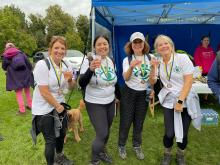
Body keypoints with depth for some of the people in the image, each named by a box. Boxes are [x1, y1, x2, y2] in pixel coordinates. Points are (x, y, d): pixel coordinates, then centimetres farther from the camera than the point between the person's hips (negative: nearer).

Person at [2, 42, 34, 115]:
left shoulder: (5, 55, 3)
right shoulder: (20, 53, 5)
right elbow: (28, 63, 0)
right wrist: (30, 71, 13)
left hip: (14, 77, -2)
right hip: (25, 74, 2)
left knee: (18, 93, 7)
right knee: (27, 90, 18)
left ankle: (22, 110, 7)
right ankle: (30, 105, 28)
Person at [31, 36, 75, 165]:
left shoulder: (66, 65, -2)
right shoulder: (42, 65, -22)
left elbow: (71, 87, 6)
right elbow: (44, 92, -23)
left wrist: (70, 79, -16)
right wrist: (57, 106, -12)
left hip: (60, 104, 7)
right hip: (44, 108, -6)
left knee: (61, 133, 21)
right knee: (51, 139, 4)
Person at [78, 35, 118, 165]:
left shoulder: (111, 61, 2)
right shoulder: (89, 61, -17)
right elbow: (82, 84, -27)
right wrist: (91, 69, -43)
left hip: (110, 102, 6)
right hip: (95, 104, -6)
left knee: (107, 131, 19)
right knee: (102, 134, -5)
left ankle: (102, 152, 47)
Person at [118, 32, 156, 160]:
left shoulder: (150, 59, -3)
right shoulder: (127, 59, -6)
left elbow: (152, 81, -6)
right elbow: (126, 78, -19)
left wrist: (153, 68, -23)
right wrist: (131, 67, -37)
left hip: (144, 94, 2)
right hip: (129, 93, -2)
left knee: (139, 123, 16)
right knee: (126, 122, 6)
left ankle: (137, 146, 36)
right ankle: (122, 146, 28)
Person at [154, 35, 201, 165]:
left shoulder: (183, 58, -9)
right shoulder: (158, 63, 2)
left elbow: (189, 81, -13)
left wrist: (180, 101, -16)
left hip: (186, 101, -1)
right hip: (169, 102, 2)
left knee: (183, 133, 6)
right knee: (169, 133, -3)